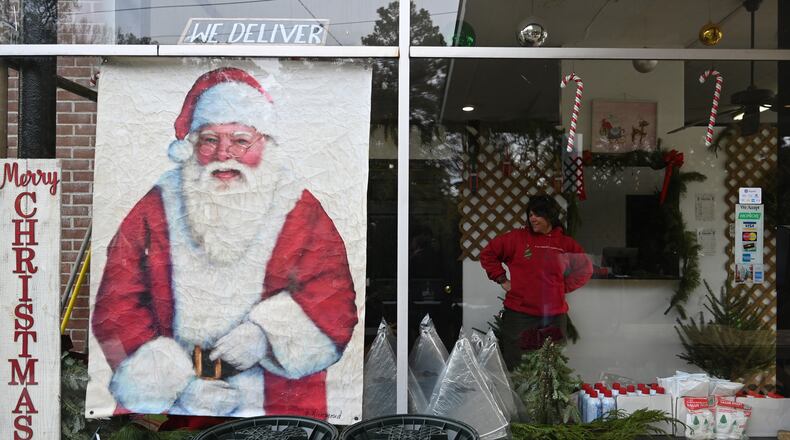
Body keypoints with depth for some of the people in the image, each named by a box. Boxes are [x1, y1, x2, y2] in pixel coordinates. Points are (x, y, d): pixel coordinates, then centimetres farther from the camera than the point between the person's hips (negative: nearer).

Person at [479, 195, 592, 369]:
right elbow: (487, 254, 7)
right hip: (518, 315, -2)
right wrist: (502, 280, 2)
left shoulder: (566, 244, 6)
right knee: (514, 367, 0)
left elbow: (585, 269, 17)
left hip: (554, 317, 2)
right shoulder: (517, 238, 1)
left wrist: (564, 287, 6)